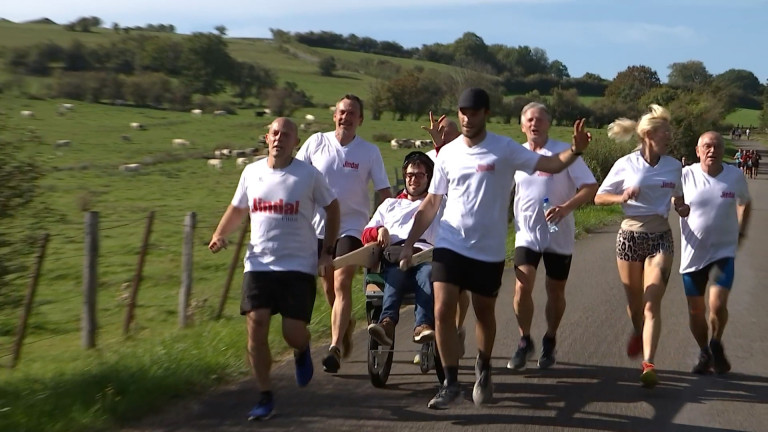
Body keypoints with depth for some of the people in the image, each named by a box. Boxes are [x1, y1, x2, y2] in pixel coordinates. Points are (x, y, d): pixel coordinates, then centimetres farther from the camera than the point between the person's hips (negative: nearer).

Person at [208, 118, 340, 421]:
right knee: (256, 326, -8)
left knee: (293, 333, -7)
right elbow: (237, 208, 19)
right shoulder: (252, 172, 5)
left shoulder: (309, 175, -4)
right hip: (259, 264, 3)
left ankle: (302, 352, 34)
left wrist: (328, 250, 4)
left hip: (299, 265, -3)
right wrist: (219, 234, 1)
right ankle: (265, 397, 5)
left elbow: (332, 207, 9)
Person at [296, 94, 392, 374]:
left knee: (342, 284, -16)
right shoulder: (316, 142, -1)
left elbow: (385, 192, -2)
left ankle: (335, 348, -19)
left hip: (352, 227, -3)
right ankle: (346, 323, 43)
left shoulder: (370, 152, -3)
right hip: (319, 226, 3)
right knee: (328, 287, 15)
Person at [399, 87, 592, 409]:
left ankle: (483, 371, 36)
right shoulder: (448, 152, 3)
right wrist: (409, 243, 2)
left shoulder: (505, 149, -6)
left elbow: (549, 165, -12)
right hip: (449, 245, 2)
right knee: (443, 311, -8)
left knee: (484, 314, 13)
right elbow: (431, 203, 7)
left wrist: (575, 151, -32)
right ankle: (451, 382, 3)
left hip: (489, 250, -2)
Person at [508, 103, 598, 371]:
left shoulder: (564, 151, -6)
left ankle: (549, 343, 28)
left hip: (559, 235, -2)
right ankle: (524, 342, 4)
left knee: (555, 291, 8)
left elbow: (590, 187, -12)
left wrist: (567, 207, -25)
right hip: (527, 233, 2)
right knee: (523, 286, -13)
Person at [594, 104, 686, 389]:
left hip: (660, 239, 1)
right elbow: (599, 197, 0)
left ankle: (648, 364, -14)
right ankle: (638, 333, 46)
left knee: (652, 304, -10)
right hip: (630, 236, 0)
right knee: (634, 301, 13)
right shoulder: (625, 164, -5)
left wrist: (682, 208, -5)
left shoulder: (674, 167, 2)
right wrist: (621, 198, -19)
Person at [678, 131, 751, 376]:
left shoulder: (735, 177, -2)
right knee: (696, 310, 8)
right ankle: (704, 354, 32)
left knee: (717, 305, -16)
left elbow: (744, 202, 17)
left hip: (723, 252, 0)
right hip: (693, 253, 0)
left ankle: (716, 345, 13)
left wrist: (741, 231, 10)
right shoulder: (686, 176, -8)